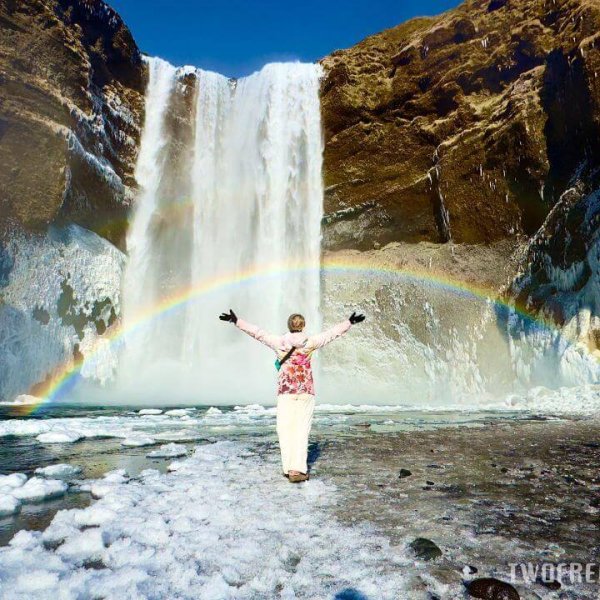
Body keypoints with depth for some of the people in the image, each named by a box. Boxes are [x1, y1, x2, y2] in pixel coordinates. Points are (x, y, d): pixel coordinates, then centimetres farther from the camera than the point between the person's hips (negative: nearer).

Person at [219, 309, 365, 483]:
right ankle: (297, 470, -3)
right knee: (301, 430, 2)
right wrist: (350, 322, 17)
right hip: (306, 391, 0)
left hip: (285, 391, 0)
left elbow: (257, 332, 2)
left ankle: (288, 468, 10)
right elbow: (332, 332, 6)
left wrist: (236, 321, 9)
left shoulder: (279, 342, -1)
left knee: (285, 429, 7)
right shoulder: (311, 342, -1)